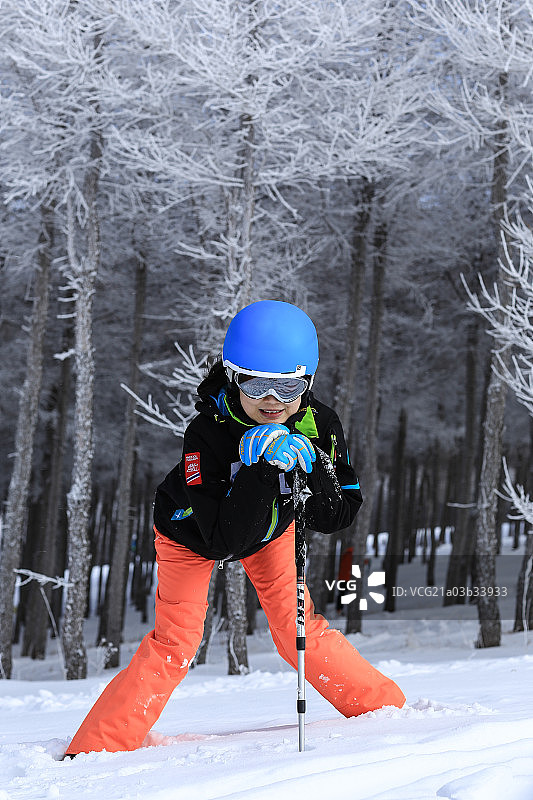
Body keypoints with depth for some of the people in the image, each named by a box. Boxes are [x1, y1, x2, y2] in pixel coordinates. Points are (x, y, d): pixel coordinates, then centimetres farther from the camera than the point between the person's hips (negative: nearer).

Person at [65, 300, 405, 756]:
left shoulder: (319, 424, -28)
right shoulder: (206, 435, -39)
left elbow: (336, 518, -22)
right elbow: (224, 541, -42)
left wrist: (312, 469, -40)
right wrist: (262, 469, -52)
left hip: (269, 528, 3)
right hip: (193, 533, -3)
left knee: (298, 630, -2)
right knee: (174, 643, -11)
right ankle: (95, 749, -4)